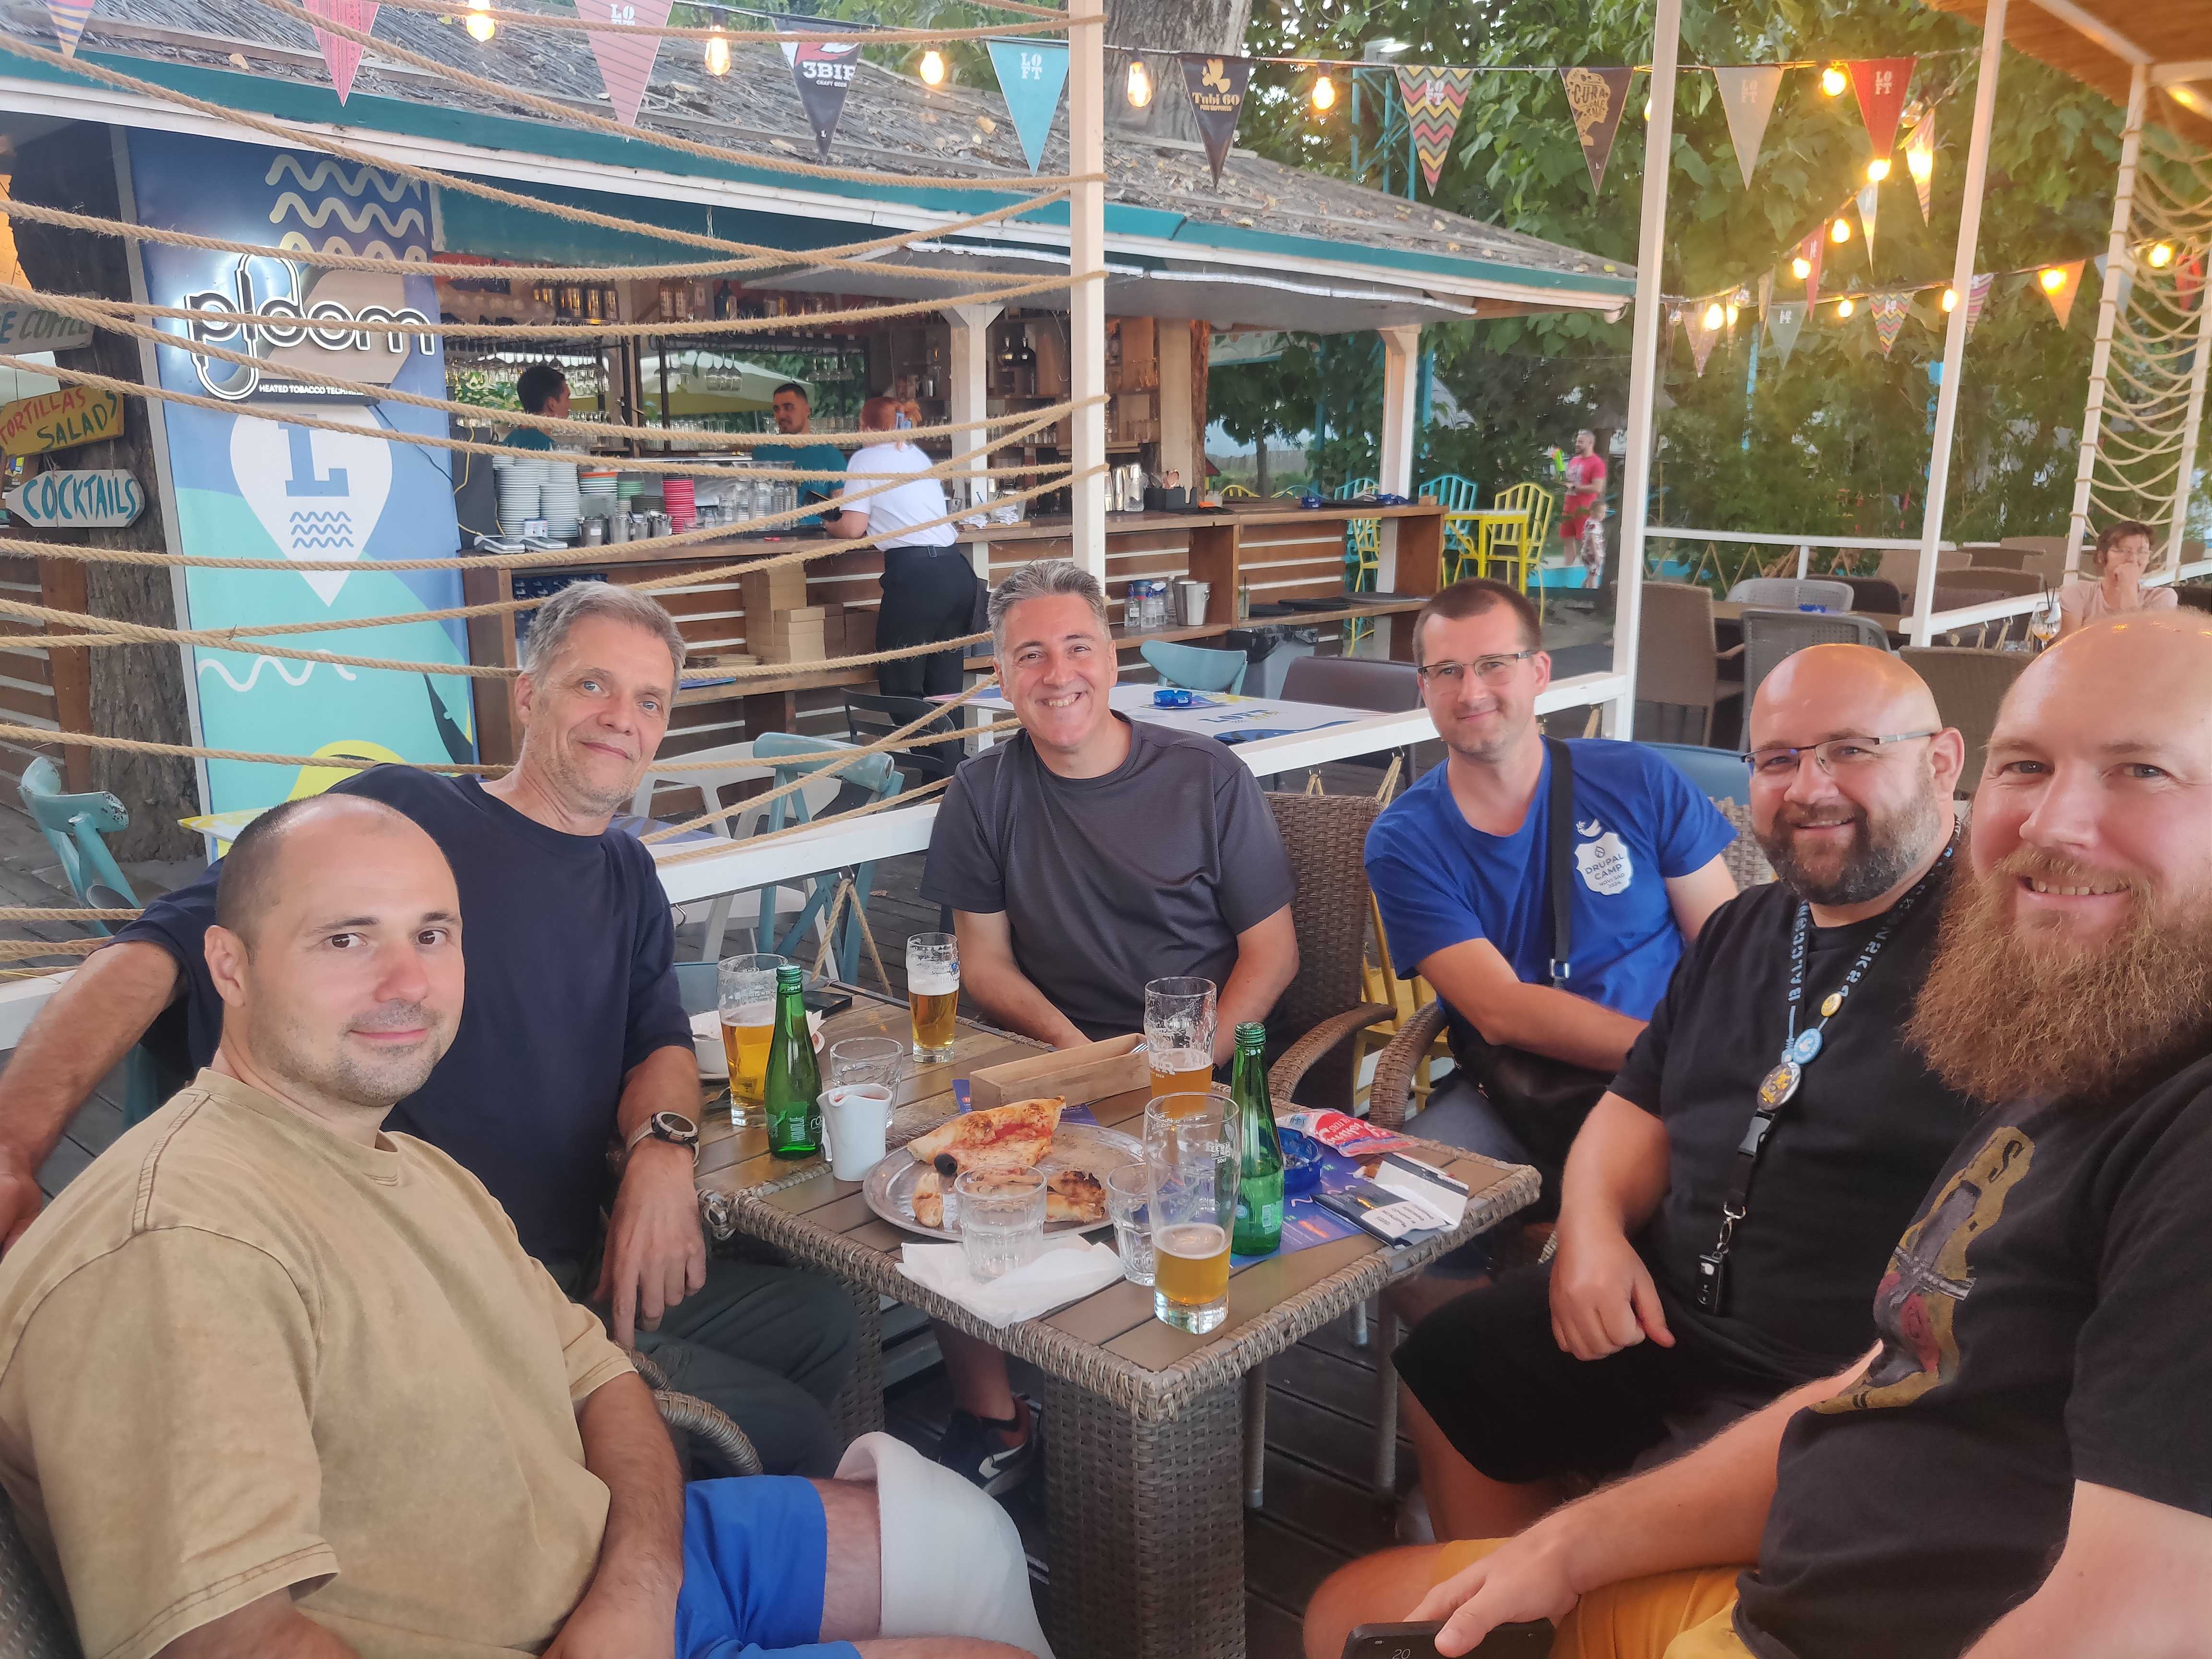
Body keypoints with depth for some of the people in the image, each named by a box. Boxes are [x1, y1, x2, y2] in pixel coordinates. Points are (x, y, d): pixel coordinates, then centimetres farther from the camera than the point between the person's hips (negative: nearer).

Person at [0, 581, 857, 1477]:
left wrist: (661, 1146, -12)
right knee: (784, 1435, -15)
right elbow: (170, 943, -18)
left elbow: (661, 1043, 13)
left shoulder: (627, 874, 13)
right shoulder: (403, 812, -11)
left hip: (578, 1271, 8)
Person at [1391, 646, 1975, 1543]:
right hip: (1666, 1313, 8)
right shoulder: (1744, 929, 13)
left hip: (1846, 1376, -8)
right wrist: (1594, 1227, -1)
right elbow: (1641, 1102, 18)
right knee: (1445, 1368, 13)